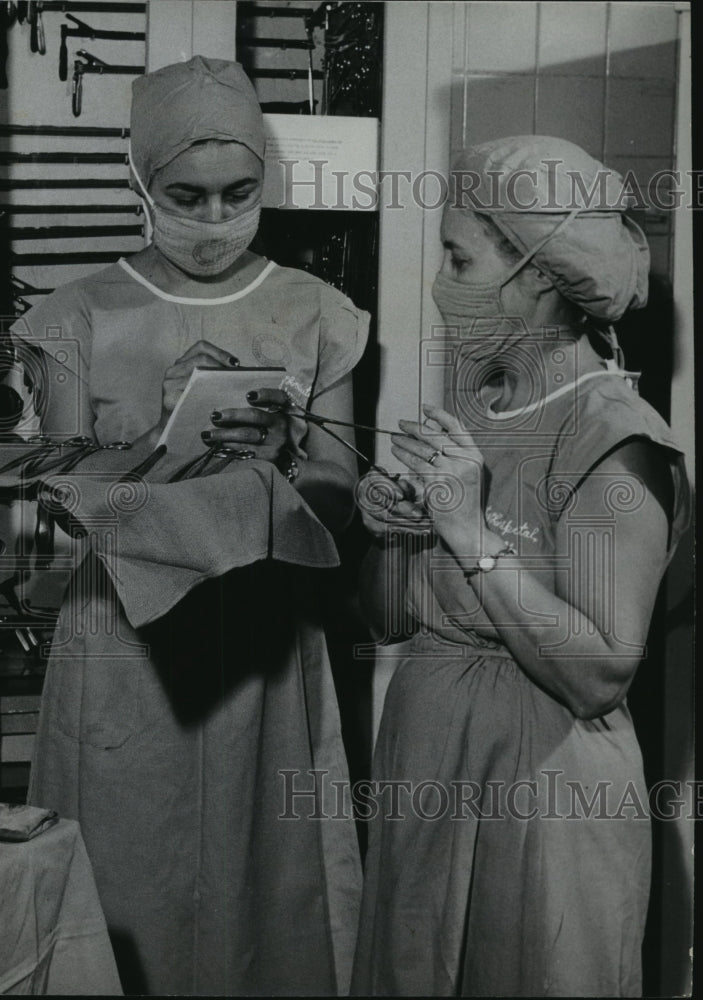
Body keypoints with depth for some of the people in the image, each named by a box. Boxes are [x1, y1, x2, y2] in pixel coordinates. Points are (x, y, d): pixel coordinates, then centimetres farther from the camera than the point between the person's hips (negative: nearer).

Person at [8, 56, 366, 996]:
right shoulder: (82, 317, -2)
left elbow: (341, 494, 1)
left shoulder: (315, 311, 2)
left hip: (267, 638, 1)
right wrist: (168, 440, -23)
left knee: (268, 875, 8)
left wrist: (284, 446, -19)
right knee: (134, 891, 6)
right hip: (127, 645, -1)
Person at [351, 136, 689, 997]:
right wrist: (389, 528, -8)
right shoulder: (475, 408, 5)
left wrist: (474, 537, -23)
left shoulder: (612, 442, -17)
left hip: (537, 783, -7)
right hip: (421, 763, 7)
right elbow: (390, 620, 11)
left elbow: (599, 675, -23)